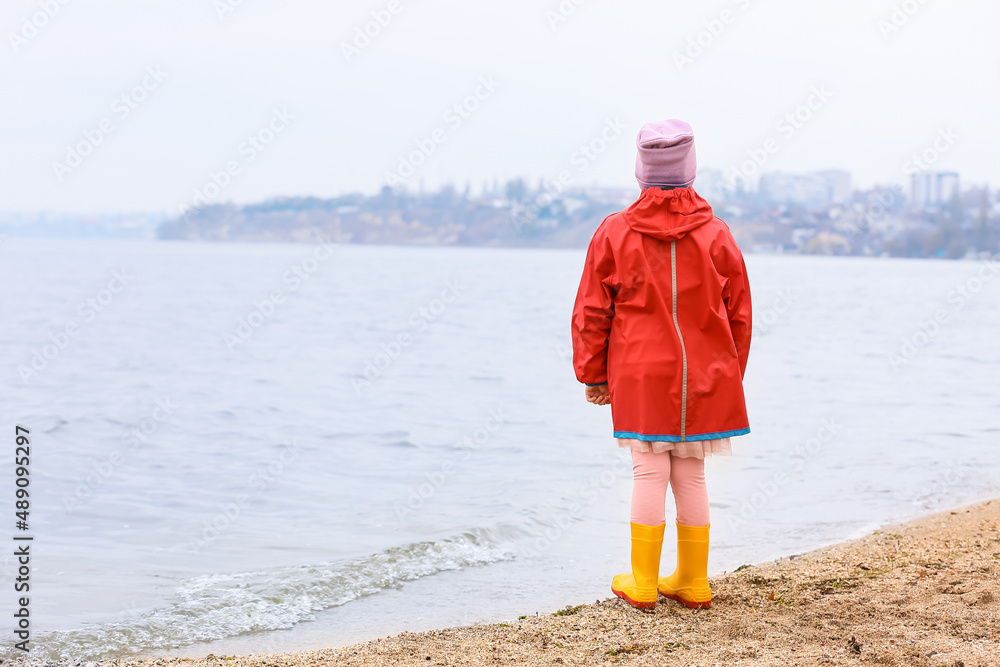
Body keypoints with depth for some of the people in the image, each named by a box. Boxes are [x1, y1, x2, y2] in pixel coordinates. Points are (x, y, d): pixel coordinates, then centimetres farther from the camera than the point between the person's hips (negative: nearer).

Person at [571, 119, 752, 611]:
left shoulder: (615, 233, -2)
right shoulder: (716, 235, 2)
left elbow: (591, 312, 1)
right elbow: (739, 315, 7)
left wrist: (593, 375, 10)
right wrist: (728, 378, 17)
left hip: (641, 378, -1)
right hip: (705, 381, 2)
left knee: (649, 474, 4)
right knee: (691, 474, 9)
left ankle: (642, 584, 10)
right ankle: (692, 583, 17)